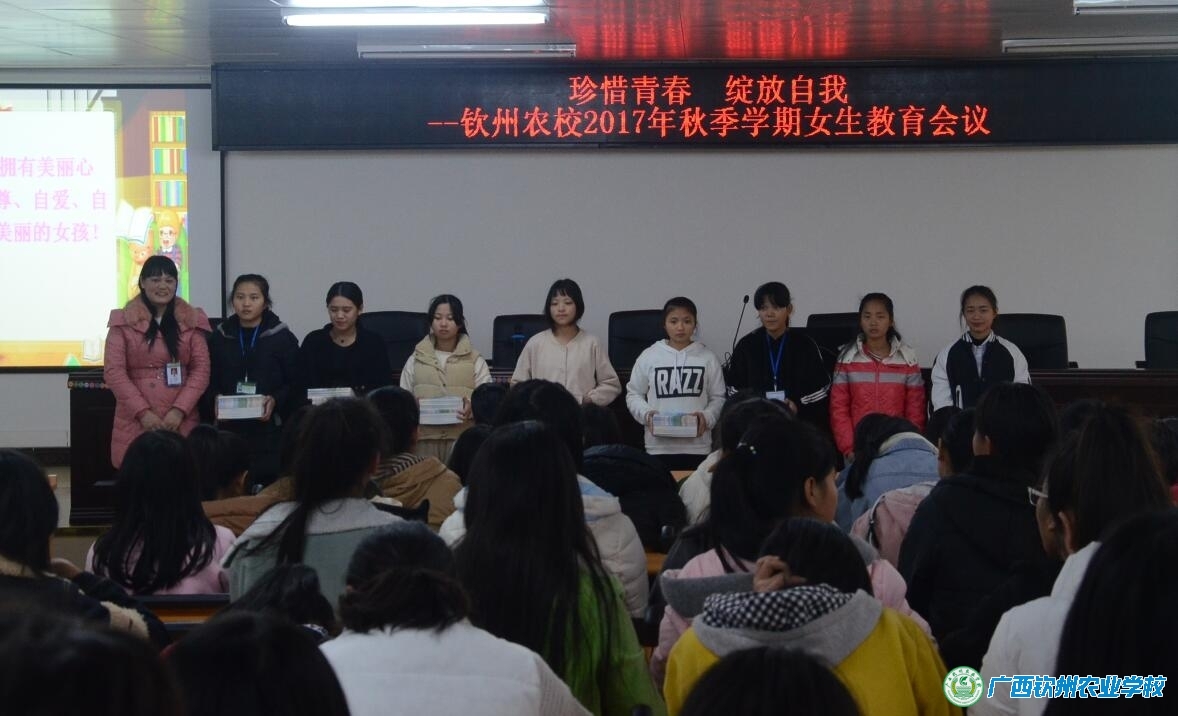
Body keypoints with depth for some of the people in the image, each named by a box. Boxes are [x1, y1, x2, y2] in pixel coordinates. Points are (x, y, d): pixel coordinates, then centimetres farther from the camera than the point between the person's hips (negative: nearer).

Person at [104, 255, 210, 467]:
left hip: (181, 422, 1)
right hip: (135, 422, -1)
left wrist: (180, 410, -8)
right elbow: (113, 371, -1)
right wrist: (142, 412, -10)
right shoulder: (124, 321, 4)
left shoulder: (191, 321, 10)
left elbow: (201, 369, 5)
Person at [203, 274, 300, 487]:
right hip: (230, 429, 2)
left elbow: (295, 383, 2)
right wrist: (215, 400, -7)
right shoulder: (220, 337, 10)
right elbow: (209, 381, 12)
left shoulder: (282, 337, 2)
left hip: (270, 428, -1)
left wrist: (276, 401, -14)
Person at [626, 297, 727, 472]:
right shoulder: (648, 356, 3)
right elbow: (634, 394, 9)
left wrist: (707, 416, -12)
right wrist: (646, 413, -9)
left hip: (697, 446, 0)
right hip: (659, 446, 0)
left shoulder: (708, 358, 4)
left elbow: (718, 397, 7)